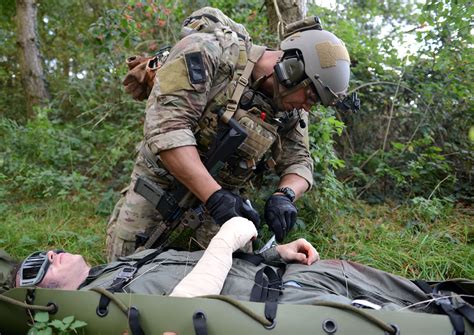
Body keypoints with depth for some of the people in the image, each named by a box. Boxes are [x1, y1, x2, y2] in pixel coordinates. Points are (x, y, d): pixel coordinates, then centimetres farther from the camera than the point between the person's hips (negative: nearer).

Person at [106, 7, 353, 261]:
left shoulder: (290, 109, -2)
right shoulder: (207, 52, -20)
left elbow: (299, 162, 0)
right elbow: (165, 125, -29)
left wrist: (284, 195, -23)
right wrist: (214, 196, -35)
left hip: (225, 200, 4)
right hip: (161, 190, -4)